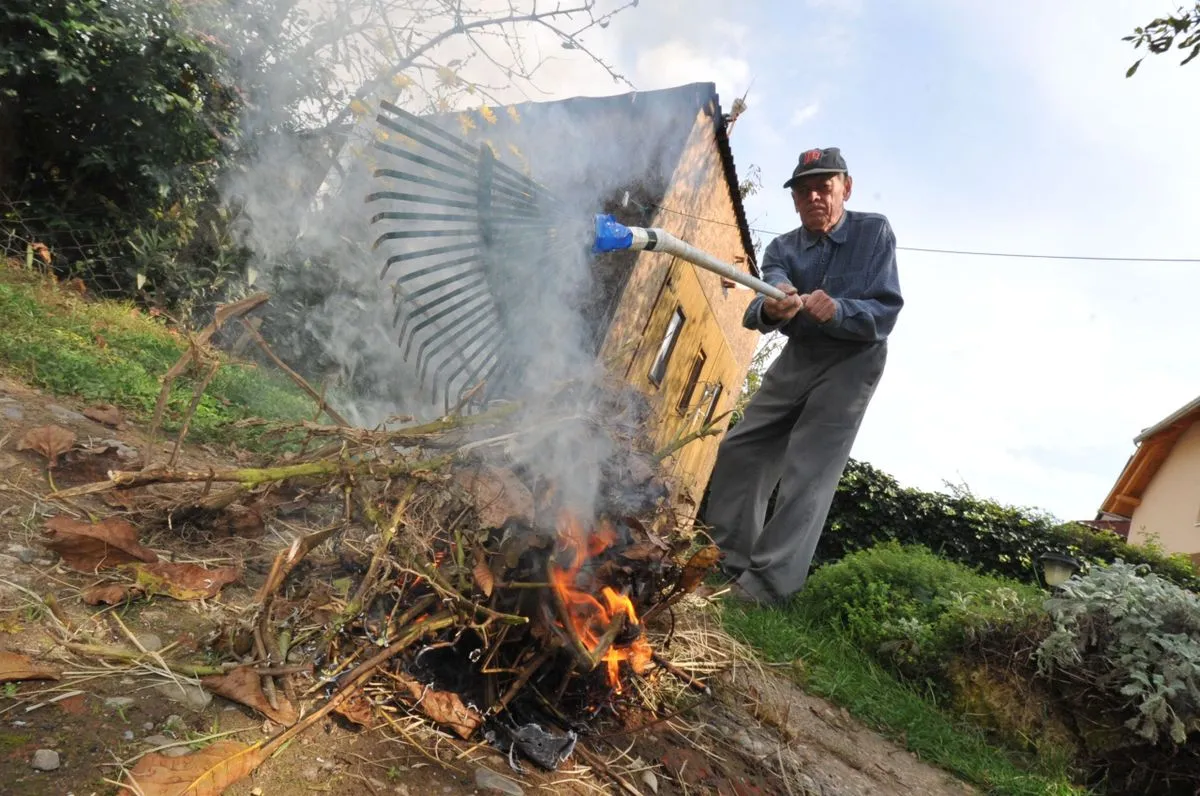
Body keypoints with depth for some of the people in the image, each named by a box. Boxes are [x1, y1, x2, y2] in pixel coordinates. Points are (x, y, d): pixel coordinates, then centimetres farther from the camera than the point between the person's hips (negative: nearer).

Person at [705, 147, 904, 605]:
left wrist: (838, 310, -39)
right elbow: (765, 300, -22)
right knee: (740, 449, 3)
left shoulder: (874, 232, -12)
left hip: (852, 362, -5)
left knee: (809, 469, -15)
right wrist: (771, 308, -47)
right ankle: (729, 563, 13)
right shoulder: (783, 248, -2)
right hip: (798, 357, 5)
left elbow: (885, 312, -19)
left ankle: (768, 582, -15)